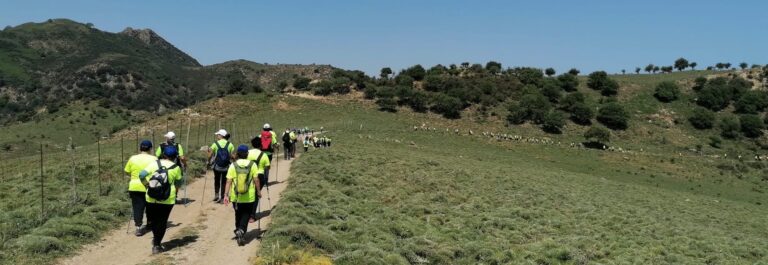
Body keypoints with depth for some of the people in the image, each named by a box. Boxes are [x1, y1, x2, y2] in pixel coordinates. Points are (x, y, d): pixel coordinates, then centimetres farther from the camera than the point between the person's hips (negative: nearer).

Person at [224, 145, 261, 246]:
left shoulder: (233, 165, -5)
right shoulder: (252, 165, -6)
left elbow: (229, 181, -7)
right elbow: (256, 180, -5)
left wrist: (226, 195, -4)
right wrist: (259, 191, 8)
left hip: (236, 196, 1)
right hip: (249, 197, -1)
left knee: (238, 214, 20)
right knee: (246, 214, 9)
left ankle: (238, 230, 27)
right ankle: (241, 230, -12)